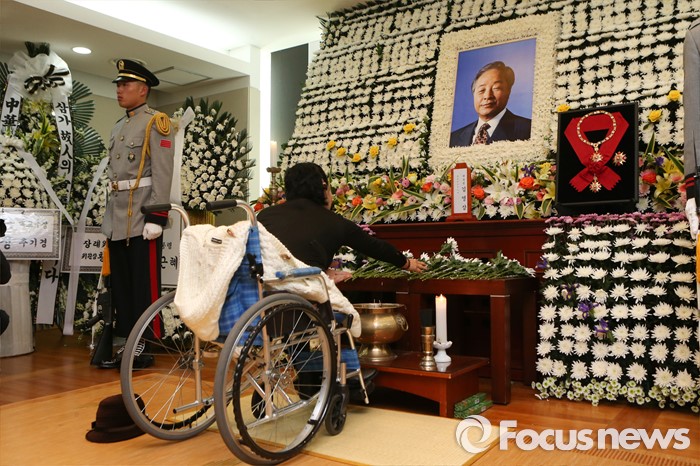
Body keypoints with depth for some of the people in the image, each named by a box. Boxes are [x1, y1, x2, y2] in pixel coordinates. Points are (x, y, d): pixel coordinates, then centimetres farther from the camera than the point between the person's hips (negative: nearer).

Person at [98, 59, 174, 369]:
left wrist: (156, 217, -20)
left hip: (141, 218, -8)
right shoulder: (118, 128, 21)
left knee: (145, 286, -3)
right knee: (120, 285, 10)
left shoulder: (156, 122, -4)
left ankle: (145, 348, 5)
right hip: (118, 220, 8)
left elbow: (162, 173, -13)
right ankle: (126, 344, 19)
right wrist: (109, 218, 18)